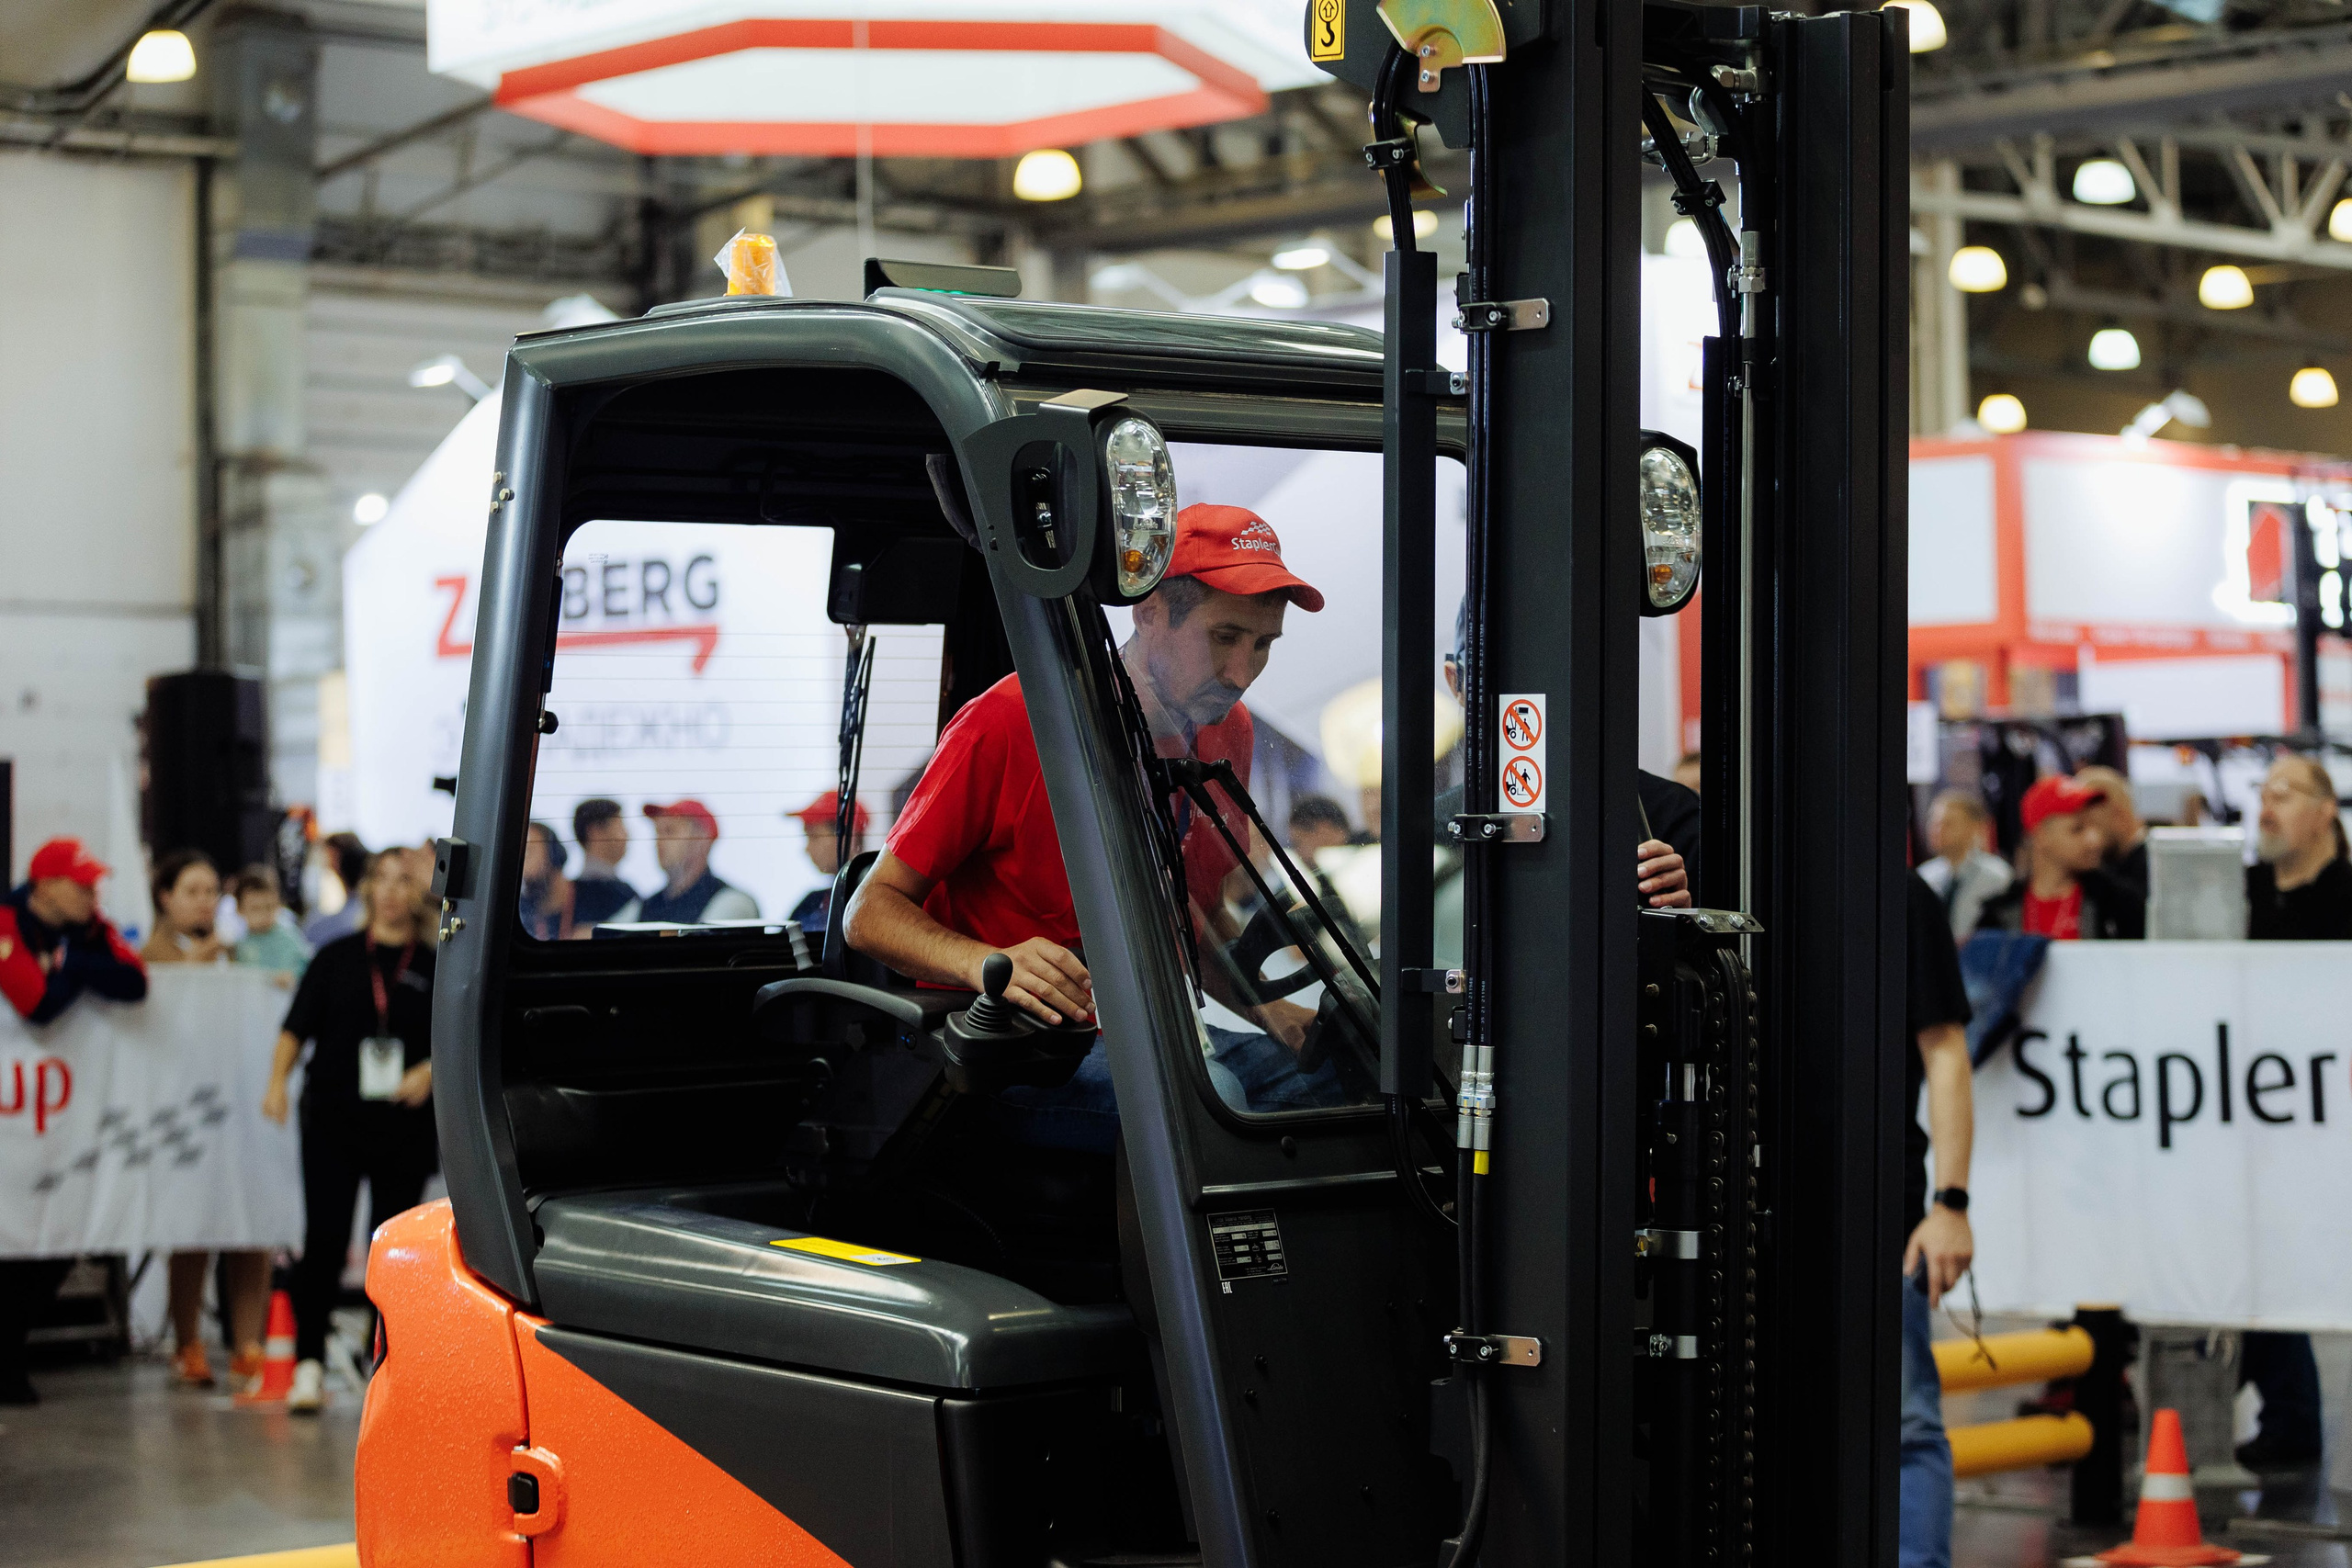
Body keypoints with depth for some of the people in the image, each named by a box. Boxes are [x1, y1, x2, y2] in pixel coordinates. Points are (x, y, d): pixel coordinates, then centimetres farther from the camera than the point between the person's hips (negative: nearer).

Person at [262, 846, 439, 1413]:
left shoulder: (434, 966, 6)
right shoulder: (337, 958, 7)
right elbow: (297, 1027, 5)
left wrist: (429, 1072, -12)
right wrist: (278, 1080, -10)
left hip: (406, 1128, 0)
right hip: (333, 1121, 0)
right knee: (325, 1238, -7)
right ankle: (309, 1361, -3)